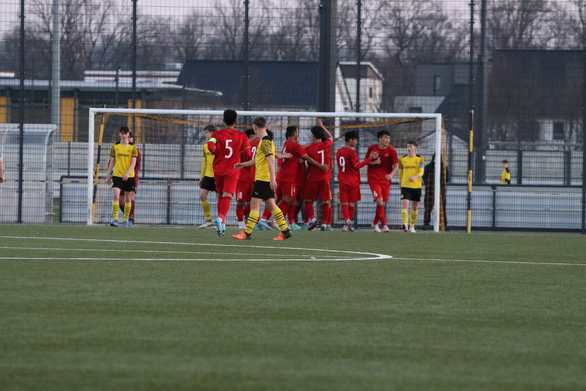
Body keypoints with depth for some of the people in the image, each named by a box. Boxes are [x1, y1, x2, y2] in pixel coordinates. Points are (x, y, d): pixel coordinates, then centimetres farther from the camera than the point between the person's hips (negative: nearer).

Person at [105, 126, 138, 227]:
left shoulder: (133, 147, 2)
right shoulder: (115, 147, 6)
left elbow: (133, 163, -5)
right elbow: (112, 162, 11)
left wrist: (128, 173, -19)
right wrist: (108, 175, 9)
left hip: (129, 176, 0)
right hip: (117, 175, 0)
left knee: (128, 199, 6)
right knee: (116, 196, -15)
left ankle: (126, 220, 16)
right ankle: (115, 219, -18)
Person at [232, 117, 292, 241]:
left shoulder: (265, 142, -13)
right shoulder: (266, 141, 17)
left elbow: (270, 160, -23)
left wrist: (272, 178, -28)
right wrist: (243, 164, 38)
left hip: (262, 178, -9)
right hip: (267, 179, 9)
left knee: (254, 204, -7)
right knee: (271, 205, 9)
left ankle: (247, 233, -6)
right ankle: (285, 230, 6)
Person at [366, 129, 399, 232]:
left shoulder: (391, 150, -3)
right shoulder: (372, 148, -3)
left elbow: (396, 165, 0)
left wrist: (391, 174, -19)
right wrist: (373, 162, -14)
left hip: (385, 180, 2)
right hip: (374, 178, -2)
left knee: (383, 204, 8)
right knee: (380, 201, -17)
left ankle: (375, 224, 28)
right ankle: (384, 225, -15)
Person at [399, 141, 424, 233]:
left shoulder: (420, 159, 0)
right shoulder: (402, 159, 5)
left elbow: (421, 172, -9)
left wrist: (415, 177, -28)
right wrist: (400, 183, 17)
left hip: (416, 186, 0)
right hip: (405, 186, 0)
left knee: (415, 207, 9)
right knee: (404, 204, -17)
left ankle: (412, 226, 22)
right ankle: (405, 224, -25)